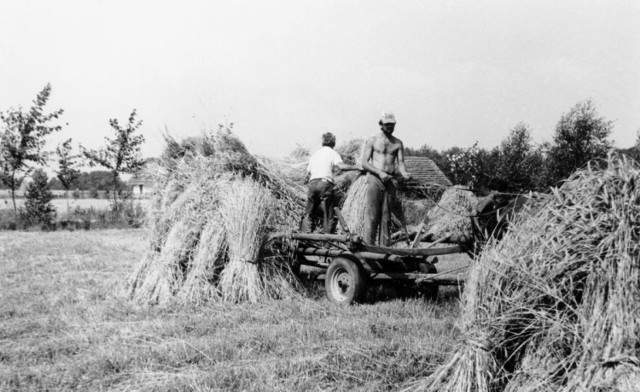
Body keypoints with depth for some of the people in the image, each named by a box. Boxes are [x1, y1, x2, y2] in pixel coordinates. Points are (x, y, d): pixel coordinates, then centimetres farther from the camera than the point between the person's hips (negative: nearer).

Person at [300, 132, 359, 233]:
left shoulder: (315, 154, 22)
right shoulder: (332, 153, 7)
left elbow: (308, 174, 21)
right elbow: (341, 166, -12)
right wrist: (357, 167, -6)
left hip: (313, 183, 4)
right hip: (325, 183, -4)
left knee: (309, 213, 7)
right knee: (327, 214, -1)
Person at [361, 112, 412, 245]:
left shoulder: (398, 143, 13)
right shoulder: (372, 141, 5)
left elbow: (400, 162, 5)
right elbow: (364, 163, -1)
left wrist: (404, 173, -18)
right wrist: (380, 173, -15)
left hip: (390, 181, 3)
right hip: (374, 179, -3)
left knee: (386, 217, 3)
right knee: (372, 215, -8)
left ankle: (384, 247, 6)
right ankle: (368, 245, -8)